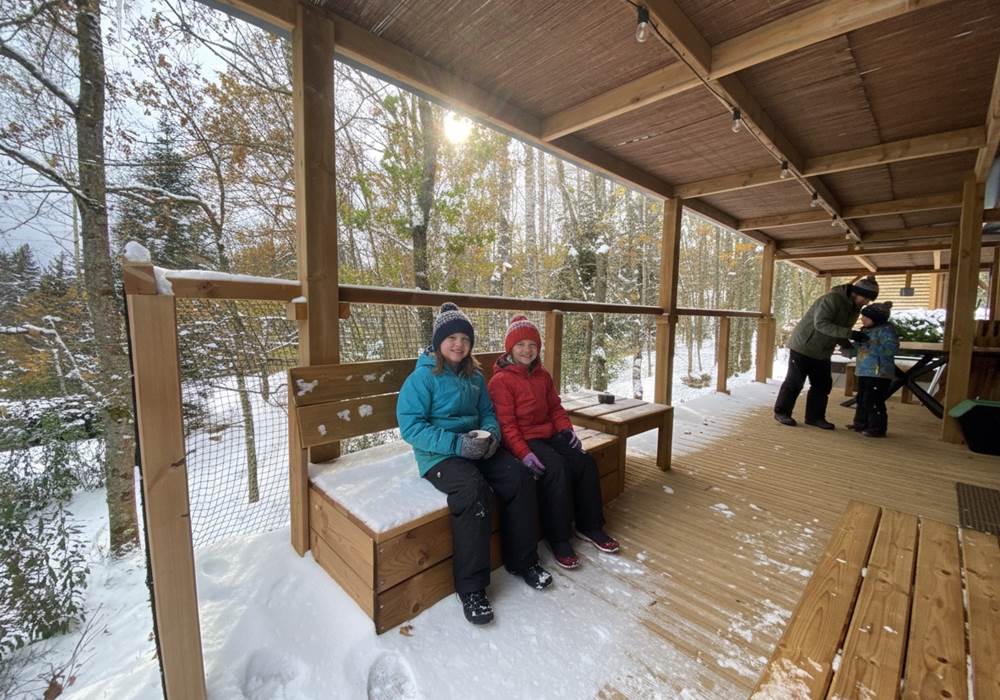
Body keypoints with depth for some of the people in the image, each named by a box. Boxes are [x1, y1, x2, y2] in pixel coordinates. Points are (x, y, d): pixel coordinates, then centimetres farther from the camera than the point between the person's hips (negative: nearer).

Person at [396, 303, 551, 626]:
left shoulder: (475, 376, 12)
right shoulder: (423, 377, -8)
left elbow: (488, 413, 18)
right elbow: (410, 426, -15)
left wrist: (491, 434, -6)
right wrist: (456, 444, -23)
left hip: (476, 447, 6)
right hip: (439, 454, -6)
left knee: (519, 476, -15)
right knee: (473, 489, -33)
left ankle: (523, 560, 6)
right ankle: (471, 587, -15)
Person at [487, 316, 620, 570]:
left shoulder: (543, 376, 13)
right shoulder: (501, 380, -10)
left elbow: (555, 408, 16)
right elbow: (505, 424, -15)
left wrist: (566, 429, -2)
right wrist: (523, 453, -25)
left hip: (549, 435, 7)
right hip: (524, 441, -7)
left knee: (585, 461, -11)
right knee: (556, 468, -28)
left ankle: (589, 526, 7)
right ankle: (558, 539, -12)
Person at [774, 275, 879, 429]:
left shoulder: (855, 309, 7)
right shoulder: (832, 299, -21)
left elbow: (838, 332, 13)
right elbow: (821, 324, -31)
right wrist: (850, 334, -35)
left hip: (822, 352, 9)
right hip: (803, 346, -9)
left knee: (823, 384, 8)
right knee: (795, 382, -2)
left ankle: (815, 416, 19)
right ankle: (781, 412, 10)